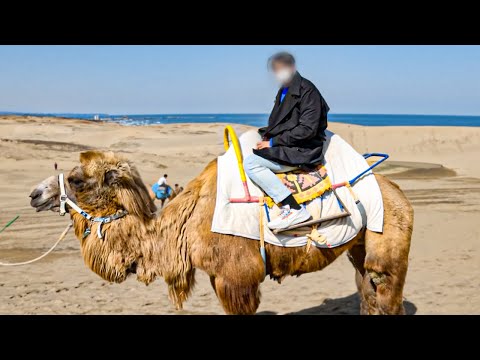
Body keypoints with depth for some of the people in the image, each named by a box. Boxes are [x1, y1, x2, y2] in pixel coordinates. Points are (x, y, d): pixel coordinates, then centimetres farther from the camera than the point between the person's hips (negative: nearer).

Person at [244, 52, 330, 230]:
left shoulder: (307, 91, -12)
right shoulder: (284, 91, 16)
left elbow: (307, 130, -19)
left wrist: (273, 142, -17)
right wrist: (267, 136, 3)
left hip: (302, 153, -10)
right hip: (285, 149, 10)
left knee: (251, 162, -22)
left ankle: (294, 209, -26)